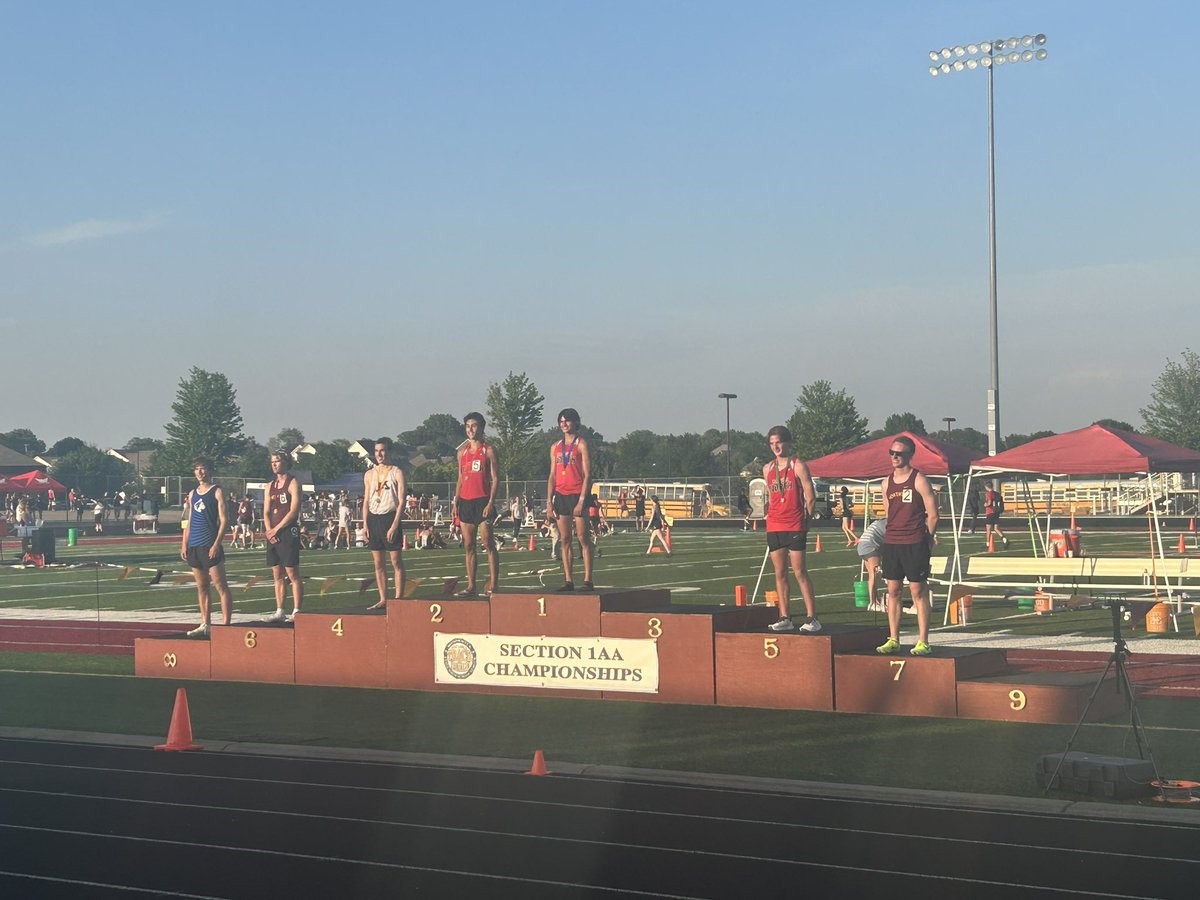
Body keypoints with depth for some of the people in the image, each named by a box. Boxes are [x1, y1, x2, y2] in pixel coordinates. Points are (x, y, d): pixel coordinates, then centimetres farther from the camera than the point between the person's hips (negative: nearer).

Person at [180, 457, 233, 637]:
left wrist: (216, 544, -16)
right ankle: (205, 625, 14)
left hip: (210, 546, -7)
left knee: (221, 586, -6)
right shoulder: (192, 494, 15)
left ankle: (226, 624, -6)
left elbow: (223, 520, -7)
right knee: (201, 587, 10)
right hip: (194, 547, 7)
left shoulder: (217, 492, -2)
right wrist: (184, 544, 11)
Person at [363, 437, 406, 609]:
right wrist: (365, 524, 4)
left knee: (395, 561, -3)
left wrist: (394, 525, -15)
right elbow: (366, 501, 14)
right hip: (373, 518, 5)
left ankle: (398, 599, -1)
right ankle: (383, 599, 11)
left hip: (390, 517, -5)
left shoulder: (397, 473, -2)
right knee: (378, 562, 6)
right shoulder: (369, 474, 13)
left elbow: (401, 502, -6)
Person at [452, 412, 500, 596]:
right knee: (468, 546, 6)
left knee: (489, 545, -6)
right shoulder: (462, 451, 15)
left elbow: (495, 478, -6)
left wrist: (490, 503, -15)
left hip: (482, 501, -6)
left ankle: (493, 586, -5)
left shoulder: (488, 450, -2)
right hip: (465, 502, 6)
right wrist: (455, 503, 11)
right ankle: (470, 587, 10)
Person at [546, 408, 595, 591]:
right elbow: (552, 476, 16)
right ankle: (568, 580, 7)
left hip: (577, 495, -6)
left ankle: (587, 580, -5)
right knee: (564, 539, 4)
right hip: (561, 495, 6)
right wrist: (549, 501, 7)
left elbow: (587, 475, -7)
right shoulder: (555, 447, 14)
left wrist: (581, 501, -15)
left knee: (583, 538, -6)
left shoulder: (581, 444, -3)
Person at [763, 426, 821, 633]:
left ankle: (812, 618, -5)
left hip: (794, 526, -5)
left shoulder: (798, 466, -2)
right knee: (780, 573, 6)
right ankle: (784, 618, 10)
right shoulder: (767, 469, 13)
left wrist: (804, 521, -1)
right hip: (774, 527, 5)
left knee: (800, 572, -7)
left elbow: (810, 498, -2)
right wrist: (771, 516, 12)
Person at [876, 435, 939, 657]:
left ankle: (923, 642, 0)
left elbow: (933, 515, -4)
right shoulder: (887, 482, 11)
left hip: (914, 544, -6)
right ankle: (893, 640, 12)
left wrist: (925, 540, 1)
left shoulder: (919, 480, -6)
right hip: (891, 543, 6)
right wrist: (893, 534, 13)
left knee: (918, 591, -3)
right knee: (892, 591, 6)